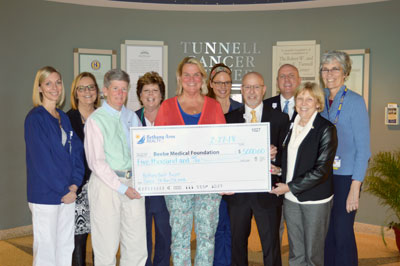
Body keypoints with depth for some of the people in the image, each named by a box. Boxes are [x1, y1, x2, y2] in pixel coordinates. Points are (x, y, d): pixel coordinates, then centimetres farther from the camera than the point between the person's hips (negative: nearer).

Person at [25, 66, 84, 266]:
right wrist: (64, 190, -14)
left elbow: (76, 151, 9)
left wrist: (74, 184, -5)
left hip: (68, 193, 7)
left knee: (66, 247, 13)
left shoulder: (63, 118, 12)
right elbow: (41, 159, -15)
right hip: (45, 195, -7)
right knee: (45, 249, 2)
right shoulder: (35, 118, -9)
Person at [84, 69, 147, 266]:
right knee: (107, 246, 2)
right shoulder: (96, 120, -4)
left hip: (132, 181, 5)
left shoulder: (132, 117, 13)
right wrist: (122, 188, -13)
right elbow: (96, 162, -9)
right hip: (106, 183, -5)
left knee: (137, 246, 7)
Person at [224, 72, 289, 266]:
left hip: (267, 191, -2)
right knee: (237, 242, 14)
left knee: (271, 243, 5)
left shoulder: (280, 118, 3)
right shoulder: (230, 118, 7)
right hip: (237, 191, 2)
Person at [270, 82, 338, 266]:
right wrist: (280, 170, 2)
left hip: (315, 200, -5)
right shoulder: (292, 125, 9)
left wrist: (290, 187, -14)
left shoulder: (326, 129, -10)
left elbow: (322, 169, -16)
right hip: (291, 198, 6)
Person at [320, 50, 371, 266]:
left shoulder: (355, 102, -9)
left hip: (345, 177, -5)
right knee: (326, 232, 12)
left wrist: (355, 188, -15)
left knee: (342, 234, 0)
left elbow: (363, 149, -11)